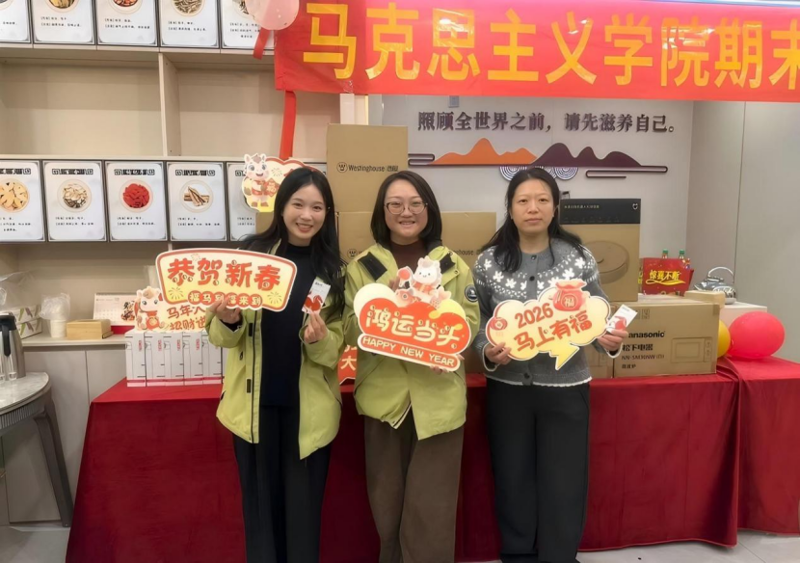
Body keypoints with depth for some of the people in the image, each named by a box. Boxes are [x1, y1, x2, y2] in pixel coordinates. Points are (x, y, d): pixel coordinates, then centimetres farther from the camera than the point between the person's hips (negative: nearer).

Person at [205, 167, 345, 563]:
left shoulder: (335, 269, -1)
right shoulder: (252, 254, -2)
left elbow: (337, 348, -1)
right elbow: (222, 337, 2)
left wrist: (319, 339, -22)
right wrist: (229, 321, -19)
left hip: (309, 407, 0)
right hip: (255, 403, 1)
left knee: (303, 508, 11)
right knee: (260, 503, 14)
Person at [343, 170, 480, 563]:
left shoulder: (453, 264, 4)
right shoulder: (362, 266, 3)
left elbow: (470, 323, 3)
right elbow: (351, 332, -2)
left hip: (438, 397, 0)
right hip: (384, 397, 1)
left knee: (431, 508, 5)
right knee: (387, 503, 15)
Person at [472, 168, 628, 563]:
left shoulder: (579, 258, -3)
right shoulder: (489, 261, -2)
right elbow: (476, 322, 1)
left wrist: (610, 339, -19)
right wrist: (487, 351, -17)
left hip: (566, 387, 0)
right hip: (507, 389, 1)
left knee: (564, 487, 10)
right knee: (513, 483, 15)